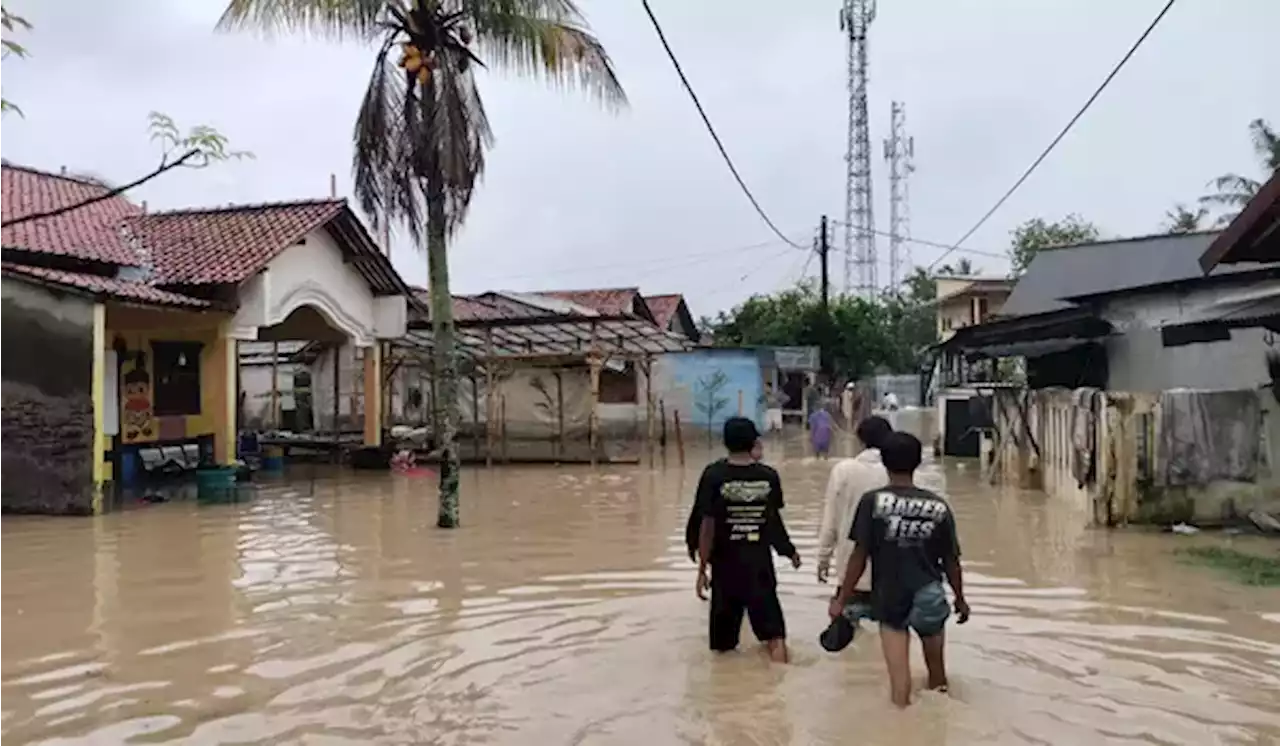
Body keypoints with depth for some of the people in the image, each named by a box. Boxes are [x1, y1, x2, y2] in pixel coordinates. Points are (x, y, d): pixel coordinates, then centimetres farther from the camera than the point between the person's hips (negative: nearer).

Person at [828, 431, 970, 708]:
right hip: (929, 597, 2)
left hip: (889, 599, -2)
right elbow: (951, 560, 4)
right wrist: (960, 599, 20)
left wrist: (841, 599, -2)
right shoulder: (938, 506, -3)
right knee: (936, 671, 24)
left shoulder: (872, 501, -10)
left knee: (899, 678, 6)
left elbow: (859, 556, -11)